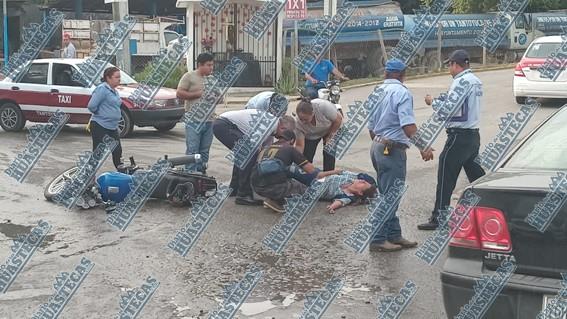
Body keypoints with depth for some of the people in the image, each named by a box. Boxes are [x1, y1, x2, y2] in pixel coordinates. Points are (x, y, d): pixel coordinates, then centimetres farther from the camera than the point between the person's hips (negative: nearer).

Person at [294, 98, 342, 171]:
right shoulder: (299, 123, -32)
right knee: (307, 155, -7)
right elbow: (299, 145, -24)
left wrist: (329, 136, -17)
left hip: (330, 128, -2)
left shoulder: (323, 106, -41)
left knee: (329, 154, -9)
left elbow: (338, 119, -25)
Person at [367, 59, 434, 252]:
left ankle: (394, 235, 23)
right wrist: (423, 148, -19)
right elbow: (408, 126, -22)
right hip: (393, 149, -9)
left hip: (377, 147, 9)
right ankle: (378, 240, 1)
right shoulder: (402, 93, -12)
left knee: (388, 194, 16)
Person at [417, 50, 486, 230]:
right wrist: (443, 101, 12)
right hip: (473, 134, 9)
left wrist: (433, 102, -6)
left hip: (459, 136, -9)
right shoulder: (476, 81, 14)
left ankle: (437, 217, 0)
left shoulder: (461, 81, -15)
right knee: (476, 175, 16)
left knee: (446, 177, -4)